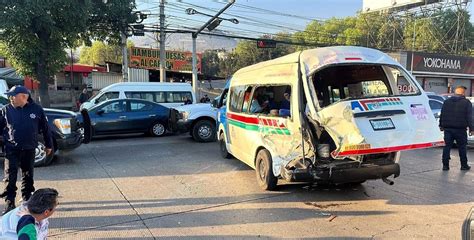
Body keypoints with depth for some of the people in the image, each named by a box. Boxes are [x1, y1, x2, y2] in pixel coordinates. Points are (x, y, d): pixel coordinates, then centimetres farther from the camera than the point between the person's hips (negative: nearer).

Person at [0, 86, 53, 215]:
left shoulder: (36, 109, -2)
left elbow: (45, 128, 4)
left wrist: (49, 145, 7)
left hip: (29, 148, 1)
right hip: (11, 148, 0)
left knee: (28, 176, 13)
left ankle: (27, 199, 28)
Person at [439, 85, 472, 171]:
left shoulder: (447, 101, 8)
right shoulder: (467, 103, -3)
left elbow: (442, 114, 11)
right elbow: (469, 117, -6)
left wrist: (441, 125, 18)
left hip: (448, 128, 3)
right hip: (460, 129, -3)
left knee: (447, 146, 6)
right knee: (462, 147, 9)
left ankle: (445, 165, 5)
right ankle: (464, 165, 17)